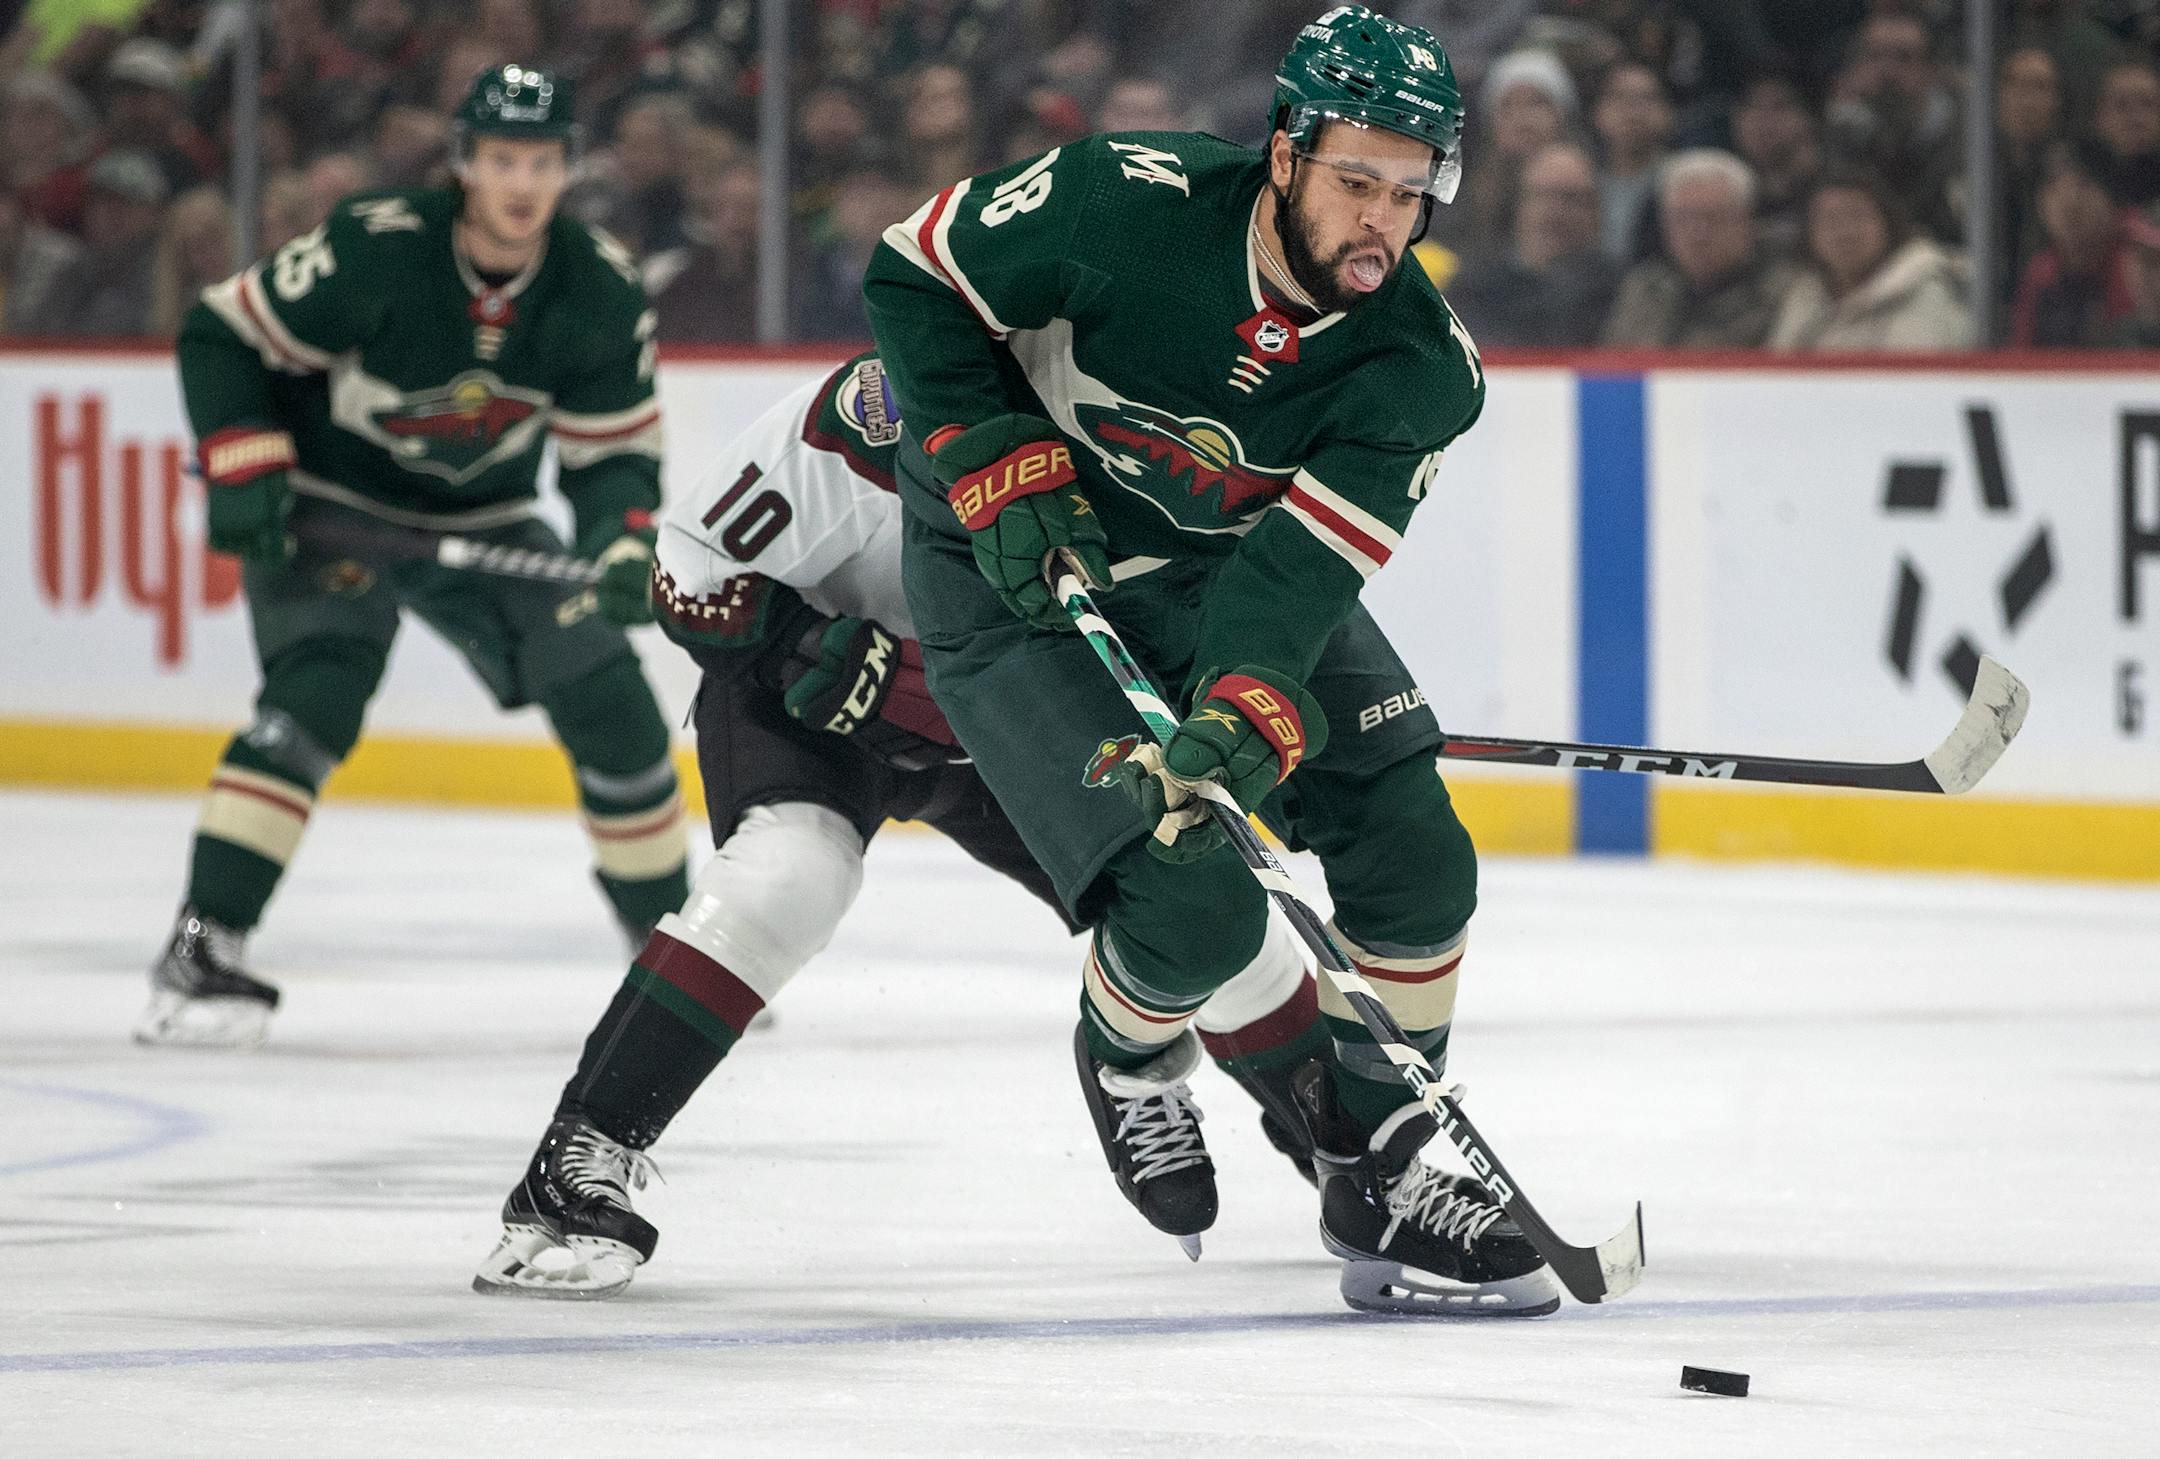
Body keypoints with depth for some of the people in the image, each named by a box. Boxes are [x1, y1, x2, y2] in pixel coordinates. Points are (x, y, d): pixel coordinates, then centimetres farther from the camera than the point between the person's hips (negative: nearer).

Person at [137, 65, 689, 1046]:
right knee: (318, 693, -29)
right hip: (328, 504, -5)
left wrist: (625, 551, -26)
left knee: (610, 702, -3)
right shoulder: (374, 254, -26)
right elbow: (220, 336, -15)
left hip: (483, 518, 5)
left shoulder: (600, 294, -14)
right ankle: (200, 950, -28)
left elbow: (616, 453, -7)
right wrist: (244, 476, -22)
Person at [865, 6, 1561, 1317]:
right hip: (1019, 577, -4)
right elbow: (915, 279, -14)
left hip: (1227, 578, 5)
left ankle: (1380, 1171, 14)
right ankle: (1130, 1057, 19)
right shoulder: (1131, 205, -27)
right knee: (1197, 906, -17)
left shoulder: (1421, 364, -18)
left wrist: (1246, 717, -45)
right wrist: (1003, 472, -22)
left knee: (1413, 857, -6)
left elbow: (1306, 561, -28)